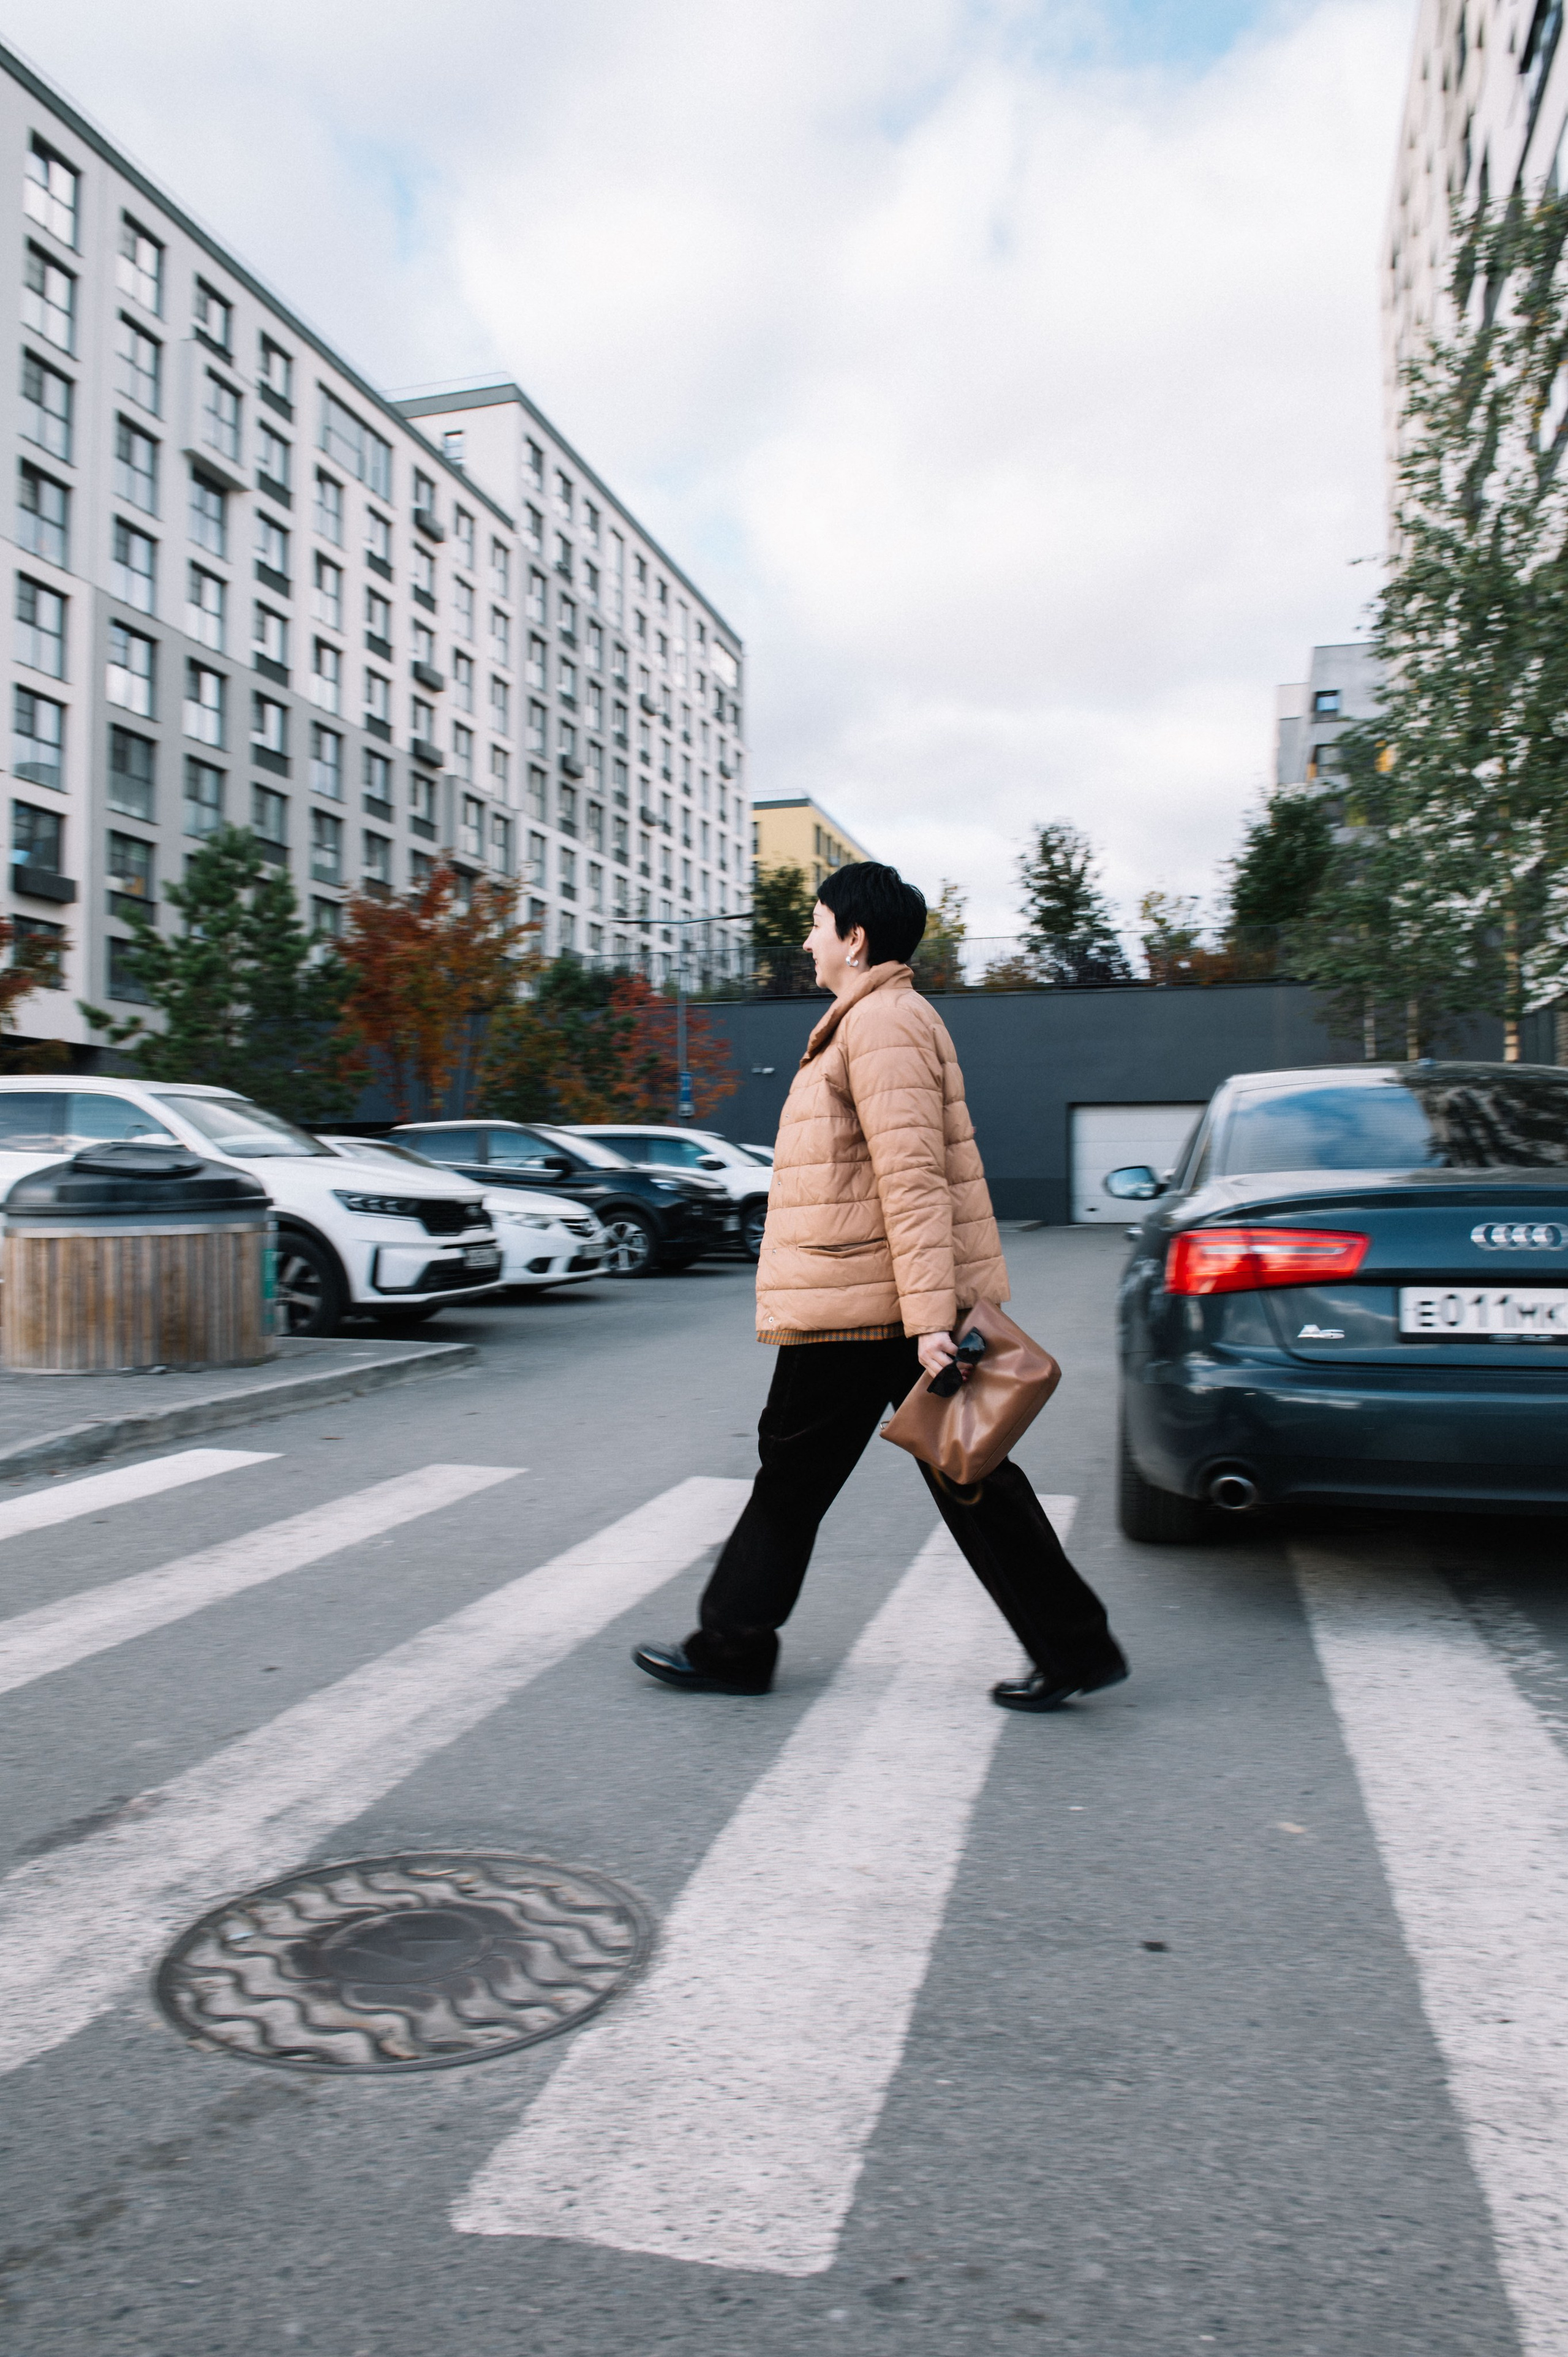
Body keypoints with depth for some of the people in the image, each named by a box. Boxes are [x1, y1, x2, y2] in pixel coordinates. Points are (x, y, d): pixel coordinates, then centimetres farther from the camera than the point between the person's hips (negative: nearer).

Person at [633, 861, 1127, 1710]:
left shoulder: (881, 1022, -14)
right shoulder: (890, 1018, 20)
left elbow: (913, 1177, -23)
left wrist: (929, 1317, -28)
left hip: (859, 1307, -10)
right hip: (898, 1303, 10)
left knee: (793, 1472, 5)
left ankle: (732, 1645, 21)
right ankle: (1073, 1649, 14)